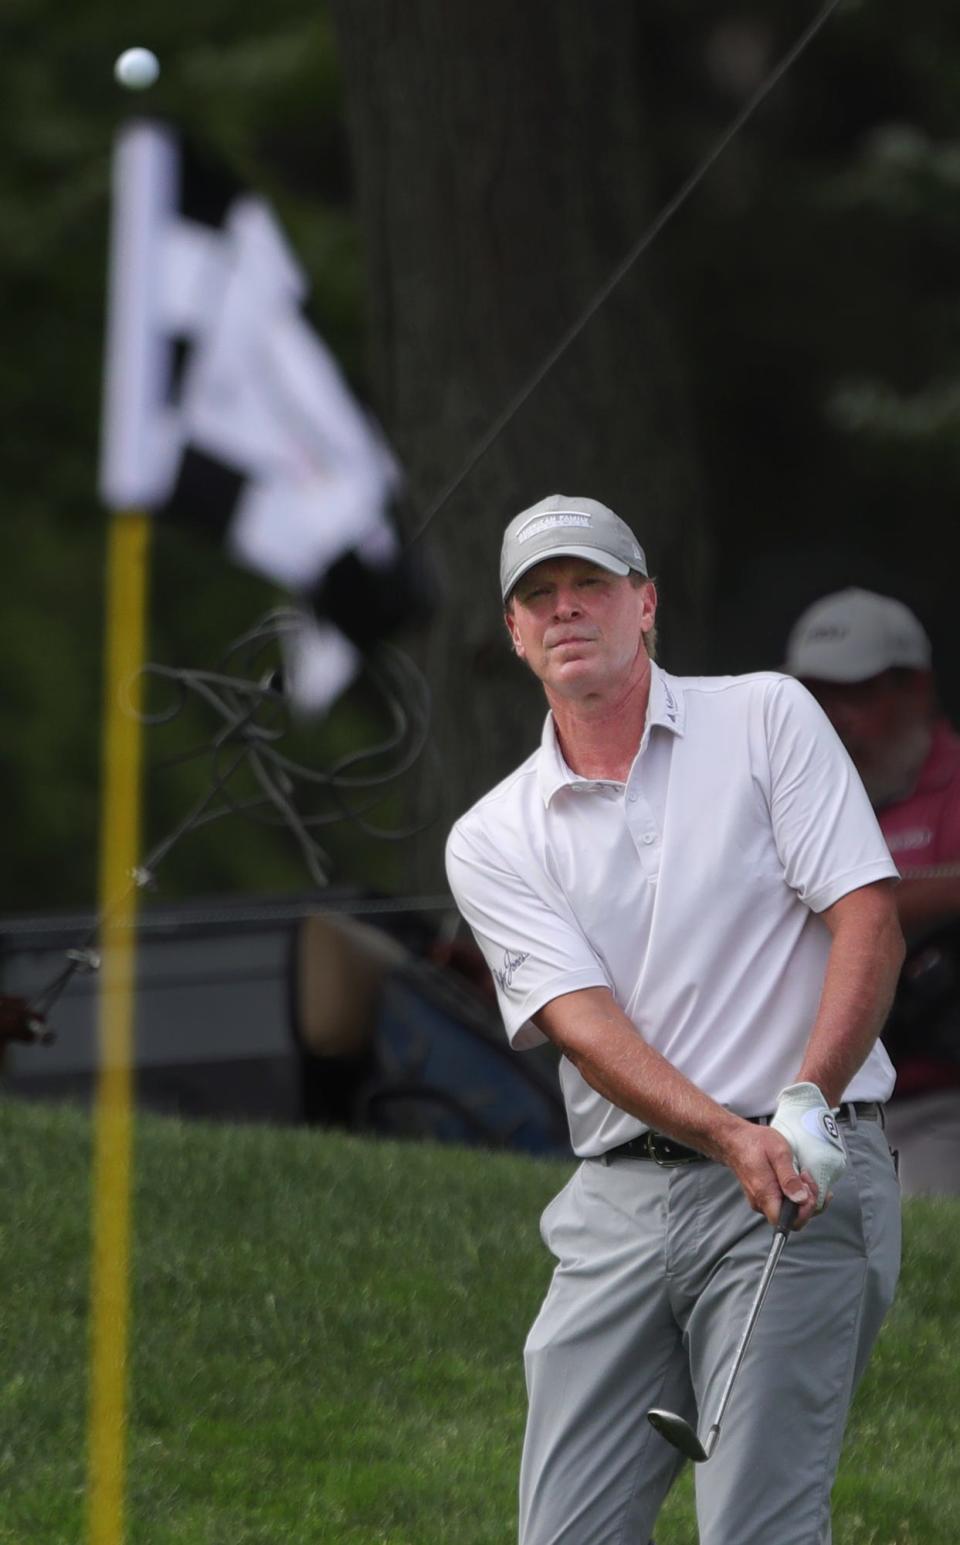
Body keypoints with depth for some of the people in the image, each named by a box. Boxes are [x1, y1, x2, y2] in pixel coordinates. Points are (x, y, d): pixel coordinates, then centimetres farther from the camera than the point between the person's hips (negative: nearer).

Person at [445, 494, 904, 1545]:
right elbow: (583, 1021, -4)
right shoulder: (493, 840, 9)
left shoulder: (767, 719, 5)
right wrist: (733, 1137, -21)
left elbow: (868, 916, -4)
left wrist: (806, 1105, -19)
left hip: (804, 1181, -4)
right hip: (618, 1200, 4)